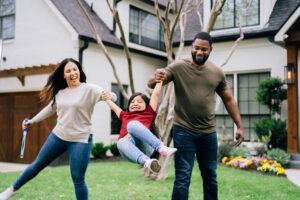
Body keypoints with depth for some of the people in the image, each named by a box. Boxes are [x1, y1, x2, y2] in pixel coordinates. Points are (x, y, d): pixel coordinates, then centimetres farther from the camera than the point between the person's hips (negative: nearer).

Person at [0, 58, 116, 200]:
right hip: (58, 135, 5)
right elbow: (50, 109, 24)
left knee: (78, 179, -3)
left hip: (80, 140, -5)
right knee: (38, 164, 18)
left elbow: (112, 97, -22)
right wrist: (33, 120, 28)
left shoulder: (89, 89, -10)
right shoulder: (60, 92, 7)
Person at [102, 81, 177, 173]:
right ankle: (146, 162, -58)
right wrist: (107, 99, 66)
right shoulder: (125, 116, 35)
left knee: (132, 123, -29)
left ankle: (161, 148, -49)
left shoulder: (148, 113, 27)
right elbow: (114, 107, 54)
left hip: (144, 146, -2)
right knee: (122, 142, -34)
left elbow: (155, 94, 32)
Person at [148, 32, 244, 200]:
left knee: (211, 177, 15)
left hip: (209, 132, 4)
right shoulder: (178, 67, -4)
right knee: (183, 178, -4)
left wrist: (240, 126, 10)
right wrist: (156, 79, -37)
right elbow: (151, 83, -12)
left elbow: (229, 100, 15)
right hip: (184, 131, -4)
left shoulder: (217, 73, 7)